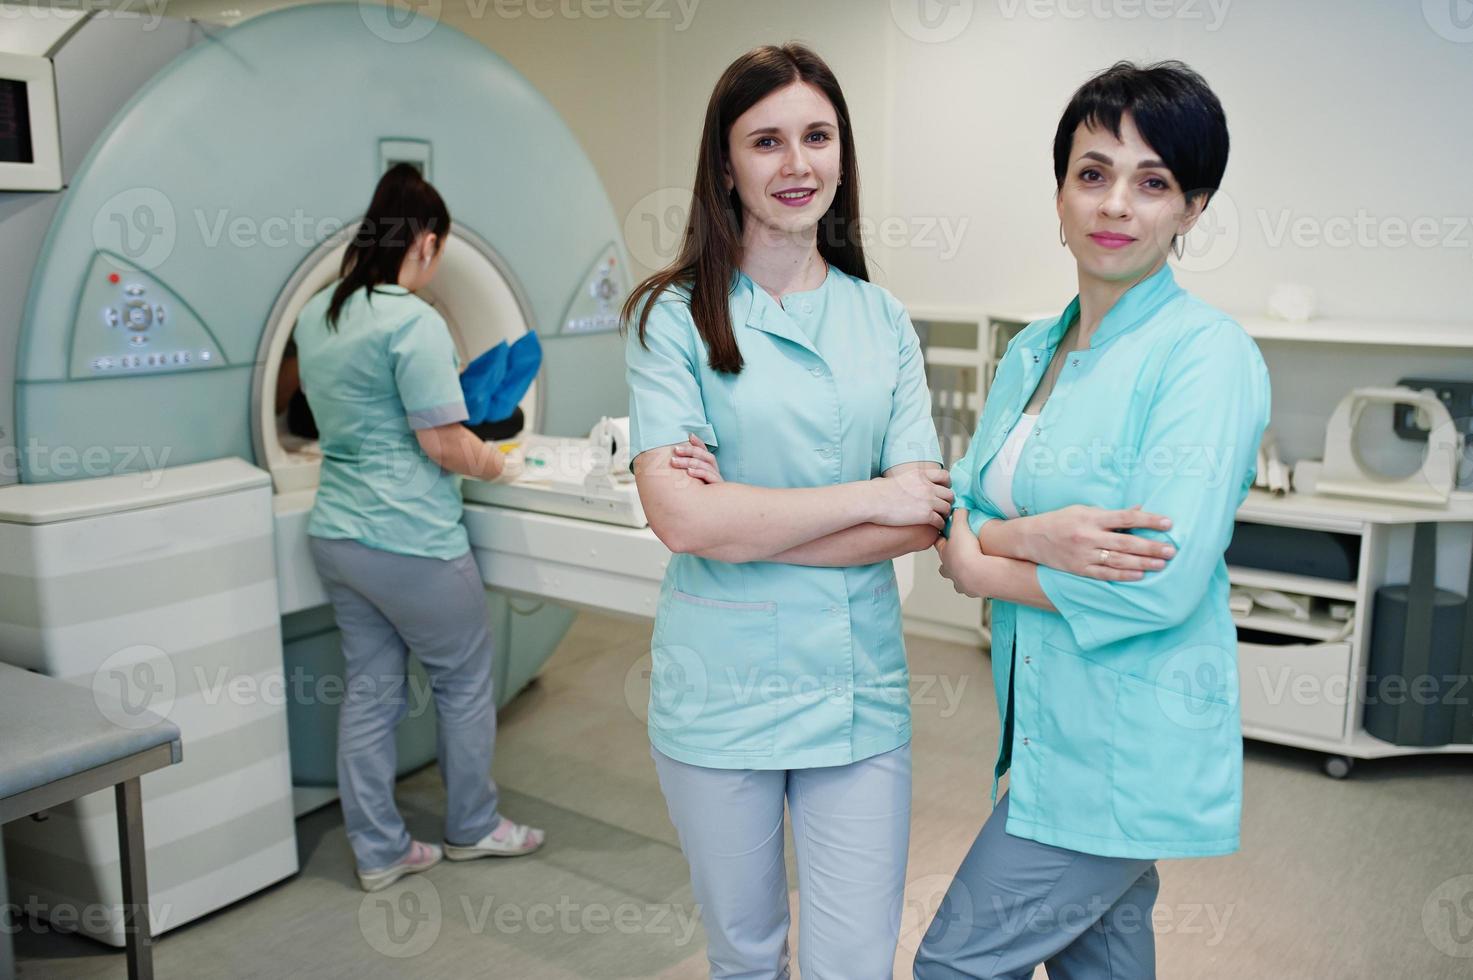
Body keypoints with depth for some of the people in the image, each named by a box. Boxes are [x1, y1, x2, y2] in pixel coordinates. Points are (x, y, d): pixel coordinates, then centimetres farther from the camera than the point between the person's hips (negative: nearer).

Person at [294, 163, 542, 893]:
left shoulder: (315, 315, 9)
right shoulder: (413, 322, -18)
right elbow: (445, 442, -19)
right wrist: (495, 465, 0)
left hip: (336, 532, 8)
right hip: (411, 541, -8)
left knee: (370, 689, 14)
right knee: (464, 682, 12)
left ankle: (378, 852, 23)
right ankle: (472, 828, 28)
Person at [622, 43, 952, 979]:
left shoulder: (885, 323, 5)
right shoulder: (677, 317, -6)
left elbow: (924, 521, -3)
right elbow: (681, 517, -18)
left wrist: (745, 521, -13)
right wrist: (870, 496, -13)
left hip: (861, 690, 2)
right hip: (720, 691, -2)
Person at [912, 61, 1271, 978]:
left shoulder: (1208, 354, -16)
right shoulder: (1031, 352, 8)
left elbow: (1161, 584, -23)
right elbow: (958, 514, 4)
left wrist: (986, 566, -11)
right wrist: (1031, 537, -19)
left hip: (1128, 746, -7)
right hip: (1047, 721, 7)